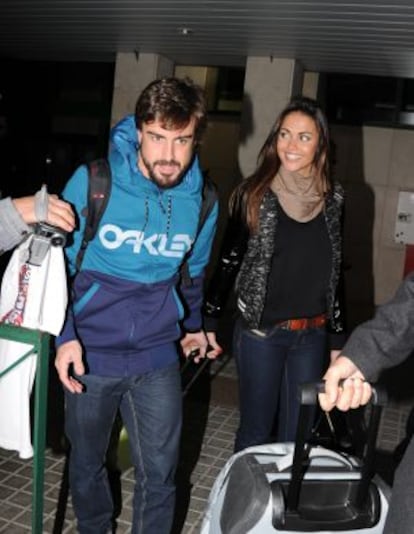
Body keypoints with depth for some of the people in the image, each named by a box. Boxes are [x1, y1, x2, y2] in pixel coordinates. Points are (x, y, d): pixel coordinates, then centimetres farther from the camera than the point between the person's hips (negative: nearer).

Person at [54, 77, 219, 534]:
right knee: (86, 465, 20)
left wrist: (193, 324, 24)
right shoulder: (92, 182, -14)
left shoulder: (202, 200, -5)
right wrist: (65, 334, -14)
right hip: (90, 354, -1)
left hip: (157, 358, 1)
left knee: (159, 475, 8)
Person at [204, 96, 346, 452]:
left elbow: (334, 272, 9)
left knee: (297, 434, 14)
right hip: (260, 333, -3)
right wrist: (208, 322, -1)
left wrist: (338, 338, 11)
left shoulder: (332, 199, 1)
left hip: (312, 336, 3)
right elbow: (229, 261, -1)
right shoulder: (255, 194, -8)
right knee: (256, 429, 11)